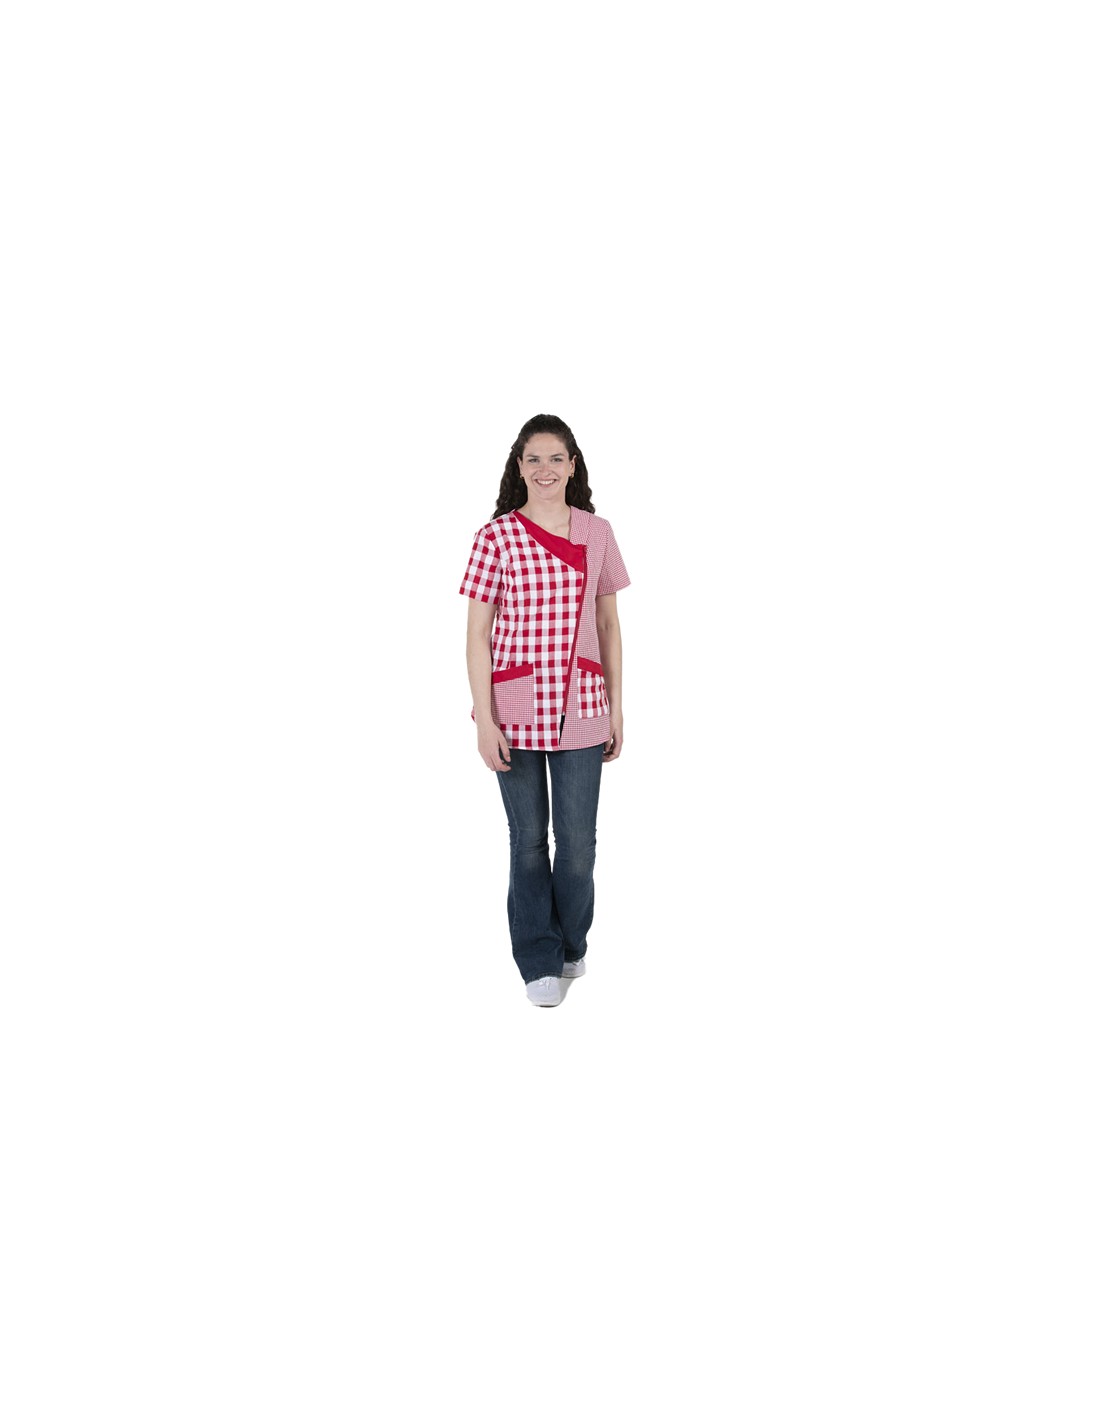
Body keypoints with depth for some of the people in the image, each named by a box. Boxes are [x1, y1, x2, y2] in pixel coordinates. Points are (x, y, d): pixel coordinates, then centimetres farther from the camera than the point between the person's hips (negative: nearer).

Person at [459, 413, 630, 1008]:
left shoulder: (597, 534, 5)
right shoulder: (496, 536, -4)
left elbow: (608, 625, 10)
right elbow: (477, 633, -4)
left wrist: (616, 709, 8)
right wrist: (484, 721, -9)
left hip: (580, 710, 2)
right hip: (515, 710, -2)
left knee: (578, 840, 5)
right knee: (529, 839, 9)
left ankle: (571, 944, 31)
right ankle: (539, 960, 25)